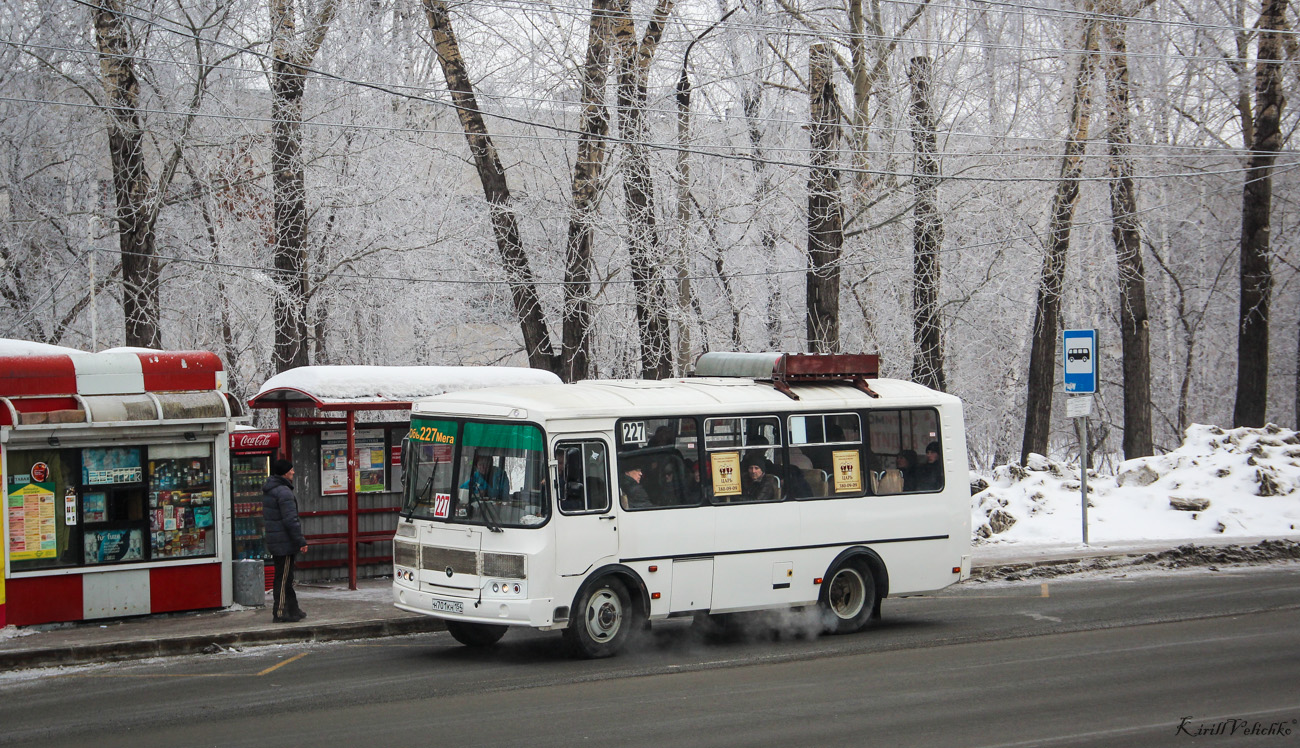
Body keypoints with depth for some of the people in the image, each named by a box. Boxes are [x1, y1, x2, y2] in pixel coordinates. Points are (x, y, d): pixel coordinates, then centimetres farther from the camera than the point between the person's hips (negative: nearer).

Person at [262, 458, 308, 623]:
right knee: (283, 579, -5)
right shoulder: (284, 492, -19)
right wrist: (301, 541, -18)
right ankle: (280, 613, -2)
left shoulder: (268, 491, 13)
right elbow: (290, 520, -23)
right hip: (285, 542, -10)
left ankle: (293, 610, 24)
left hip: (273, 540, 10)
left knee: (285, 578, 16)